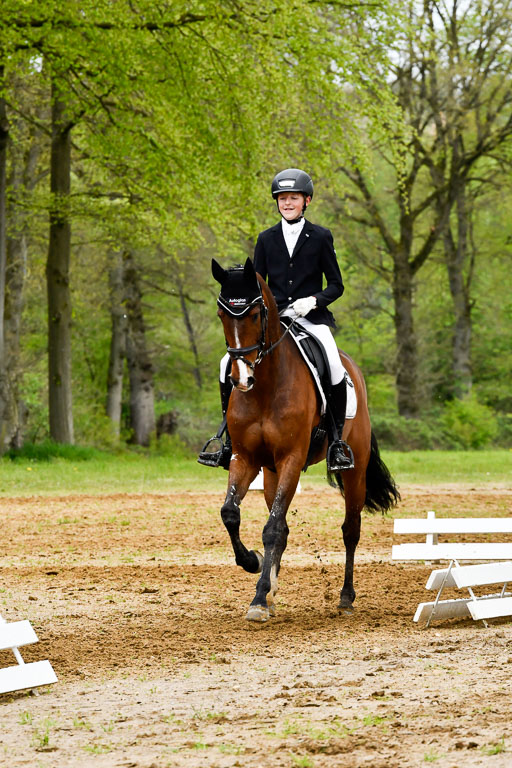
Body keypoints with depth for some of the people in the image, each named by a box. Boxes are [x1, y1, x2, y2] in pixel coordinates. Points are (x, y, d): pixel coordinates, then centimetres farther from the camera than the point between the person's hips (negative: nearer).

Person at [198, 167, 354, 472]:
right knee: (229, 365, -13)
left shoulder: (320, 237, 4)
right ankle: (230, 443, -3)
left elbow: (336, 285, 4)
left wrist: (314, 300, -15)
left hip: (311, 317, -3)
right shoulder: (266, 239, 11)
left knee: (334, 367, -29)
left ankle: (338, 441, -14)